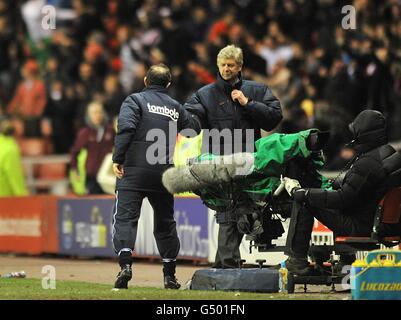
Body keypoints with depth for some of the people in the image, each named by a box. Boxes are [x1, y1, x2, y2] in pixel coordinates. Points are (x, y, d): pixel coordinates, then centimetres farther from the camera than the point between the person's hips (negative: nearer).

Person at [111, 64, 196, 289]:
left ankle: (126, 264, -28)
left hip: (134, 171, -4)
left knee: (125, 218, -7)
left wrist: (118, 159, -14)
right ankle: (170, 275, 17)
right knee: (165, 222, 15)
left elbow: (126, 128, -13)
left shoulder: (136, 100, 2)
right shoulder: (176, 107, 17)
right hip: (164, 174, 4)